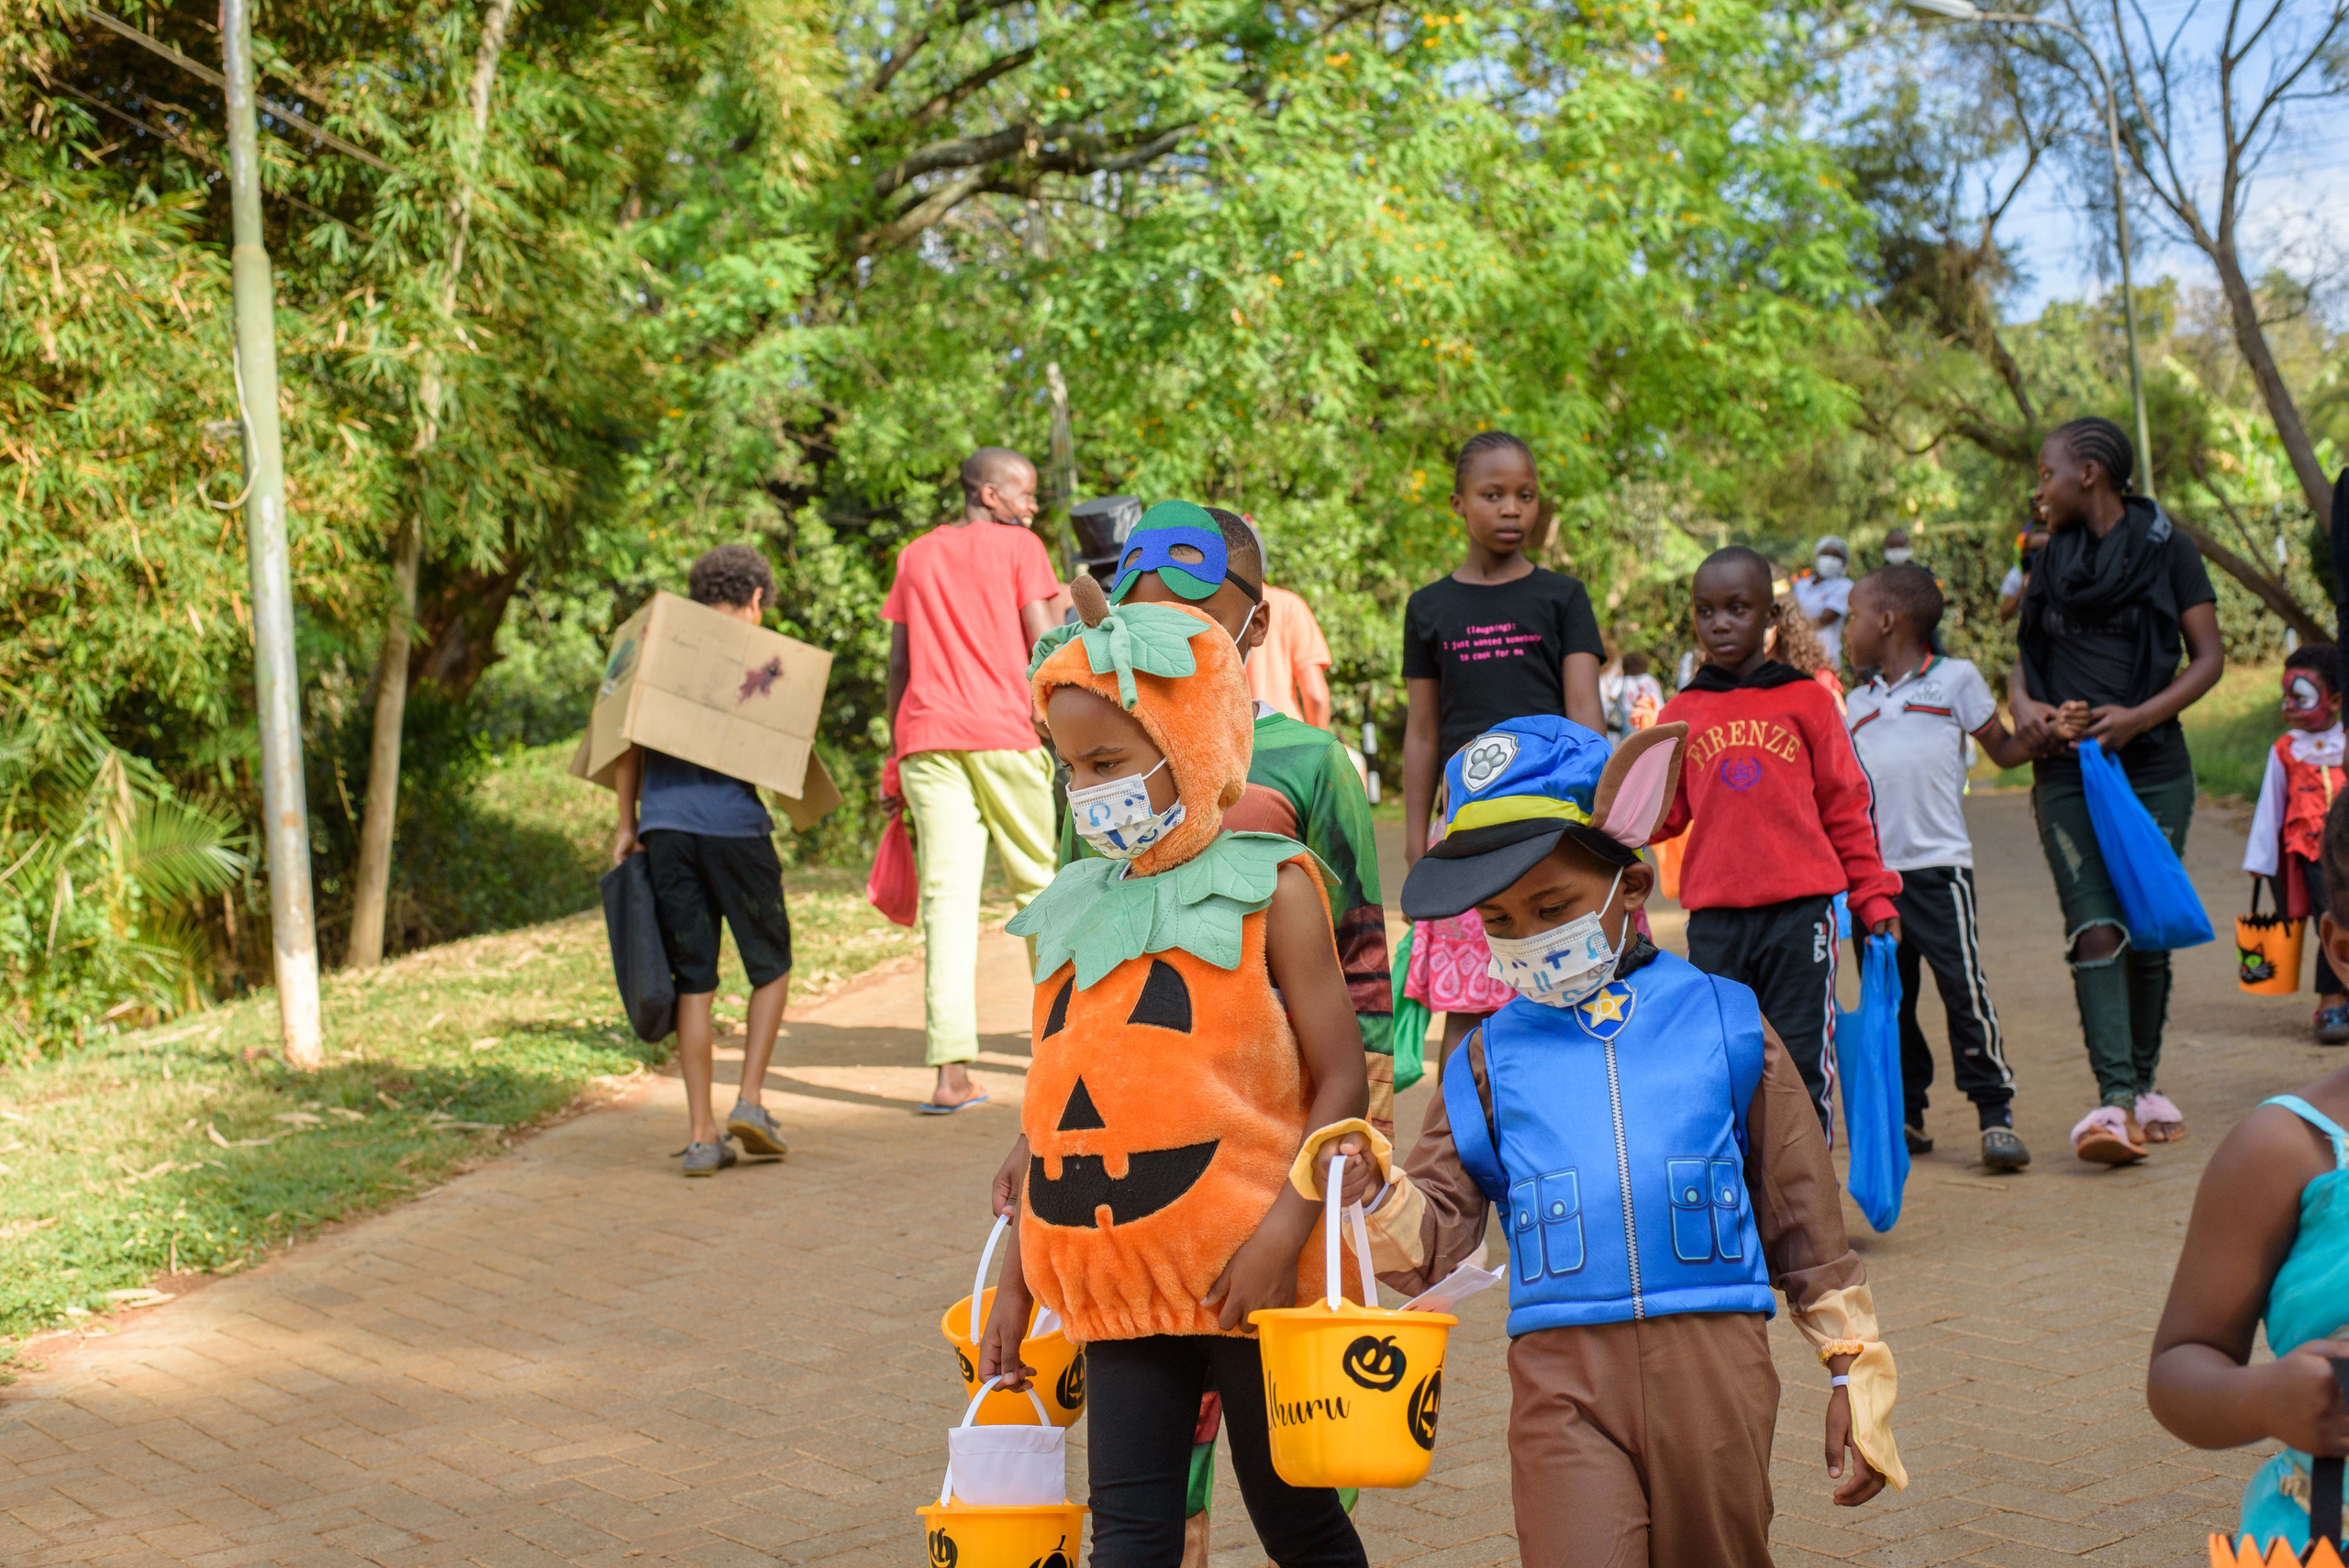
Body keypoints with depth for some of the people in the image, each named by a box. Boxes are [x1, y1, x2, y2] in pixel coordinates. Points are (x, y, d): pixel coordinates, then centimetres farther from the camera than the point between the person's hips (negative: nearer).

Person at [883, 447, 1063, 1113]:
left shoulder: (915, 557, 17)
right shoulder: (1019, 547, 4)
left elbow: (898, 664, 15)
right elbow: (1044, 647, -5)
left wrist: (895, 757, 17)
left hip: (925, 735, 3)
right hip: (1004, 733, -3)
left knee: (947, 896, -3)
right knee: (1037, 882, 11)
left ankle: (951, 1071, -11)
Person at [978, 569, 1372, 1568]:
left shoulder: (1270, 890, -5)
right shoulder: (1073, 911, 9)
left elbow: (1341, 1083, -8)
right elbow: (1055, 1109, 14)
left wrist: (1283, 1233, -20)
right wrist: (1016, 1287, 12)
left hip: (1249, 1273, -4)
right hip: (1120, 1284, 4)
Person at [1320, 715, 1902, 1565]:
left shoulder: (1724, 1022, 6)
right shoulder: (1492, 1055, 10)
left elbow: (1806, 1217, 10)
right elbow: (1436, 1235, 8)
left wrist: (1856, 1375, 10)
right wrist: (1377, 1196, -13)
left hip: (1713, 1363, 0)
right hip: (1561, 1376, 0)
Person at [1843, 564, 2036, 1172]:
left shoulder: (1954, 679, 3)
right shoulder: (1857, 705, 18)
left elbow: (2003, 750, 6)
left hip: (1938, 864, -5)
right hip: (1872, 871, 5)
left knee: (1963, 987, -10)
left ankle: (1996, 1113, -3)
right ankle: (1907, 1114, 17)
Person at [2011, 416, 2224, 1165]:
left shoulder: (2167, 548, 1)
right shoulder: (2052, 559, 12)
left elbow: (2209, 657, -2)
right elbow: (2026, 652, 17)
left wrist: (2137, 717, -16)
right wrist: (2023, 705, -5)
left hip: (2153, 770, -2)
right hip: (2066, 773, 2)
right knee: (2095, 929, -12)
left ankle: (2144, 1082, 23)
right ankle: (2114, 1100, -18)